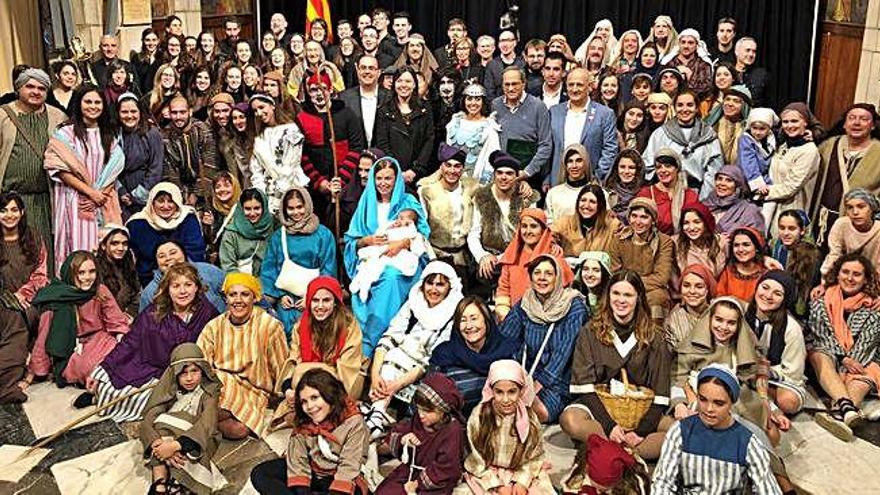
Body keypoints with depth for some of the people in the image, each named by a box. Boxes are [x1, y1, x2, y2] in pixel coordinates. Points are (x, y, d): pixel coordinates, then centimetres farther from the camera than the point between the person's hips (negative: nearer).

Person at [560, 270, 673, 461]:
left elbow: (659, 394, -1)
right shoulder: (590, 332, 3)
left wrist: (640, 430, -16)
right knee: (569, 419, -34)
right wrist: (609, 425, -18)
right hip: (598, 407, -1)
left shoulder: (653, 337, 5)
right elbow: (584, 386, -5)